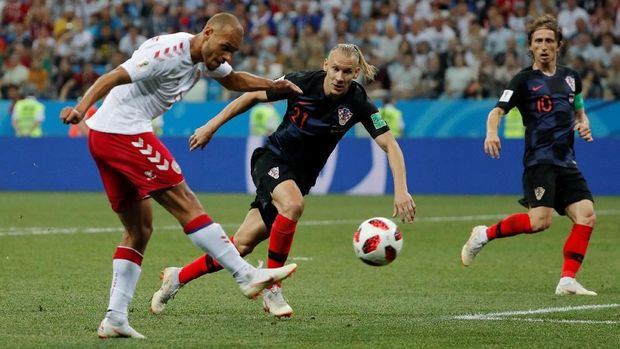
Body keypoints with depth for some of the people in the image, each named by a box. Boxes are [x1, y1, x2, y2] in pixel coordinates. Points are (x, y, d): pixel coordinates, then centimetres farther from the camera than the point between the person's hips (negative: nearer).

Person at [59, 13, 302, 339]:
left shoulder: (204, 58, 13)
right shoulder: (170, 51, -16)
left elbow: (233, 79, 33)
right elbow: (114, 77, -25)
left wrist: (274, 85, 18)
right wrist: (81, 107, -38)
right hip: (124, 132, -11)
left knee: (139, 229, 10)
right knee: (186, 204, -8)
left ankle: (115, 318, 5)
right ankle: (247, 276, -7)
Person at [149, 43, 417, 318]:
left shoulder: (358, 104, -17)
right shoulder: (302, 83, -17)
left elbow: (390, 145, -20)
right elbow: (253, 96, -3)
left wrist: (401, 190, -34)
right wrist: (211, 126, 0)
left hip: (301, 176, 2)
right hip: (272, 159, -2)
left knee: (242, 244, -1)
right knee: (292, 204, -36)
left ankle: (178, 277, 20)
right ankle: (271, 288, -22)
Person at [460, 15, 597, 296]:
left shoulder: (570, 77, 15)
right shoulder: (524, 80, -1)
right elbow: (498, 110, -12)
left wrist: (583, 124, 5)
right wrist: (491, 132, -34)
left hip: (567, 162, 6)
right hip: (539, 160, -6)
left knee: (586, 217, -9)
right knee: (540, 221, -21)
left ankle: (567, 281, -4)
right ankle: (484, 235, 0)